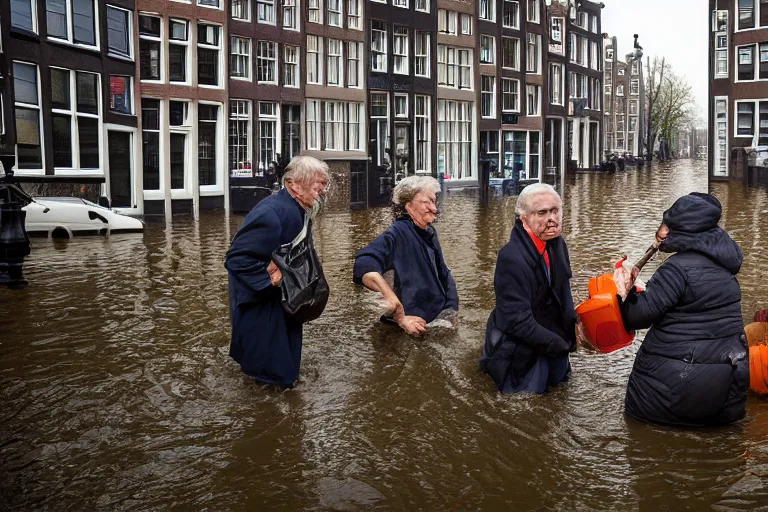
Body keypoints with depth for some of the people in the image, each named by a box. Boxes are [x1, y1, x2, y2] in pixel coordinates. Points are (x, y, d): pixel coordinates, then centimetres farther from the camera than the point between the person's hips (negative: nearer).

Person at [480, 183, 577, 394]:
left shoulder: (557, 244, -4)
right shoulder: (512, 258, -30)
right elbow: (517, 321, -29)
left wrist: (574, 326, -6)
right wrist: (561, 344, -19)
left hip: (553, 342, 8)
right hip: (522, 353, -8)